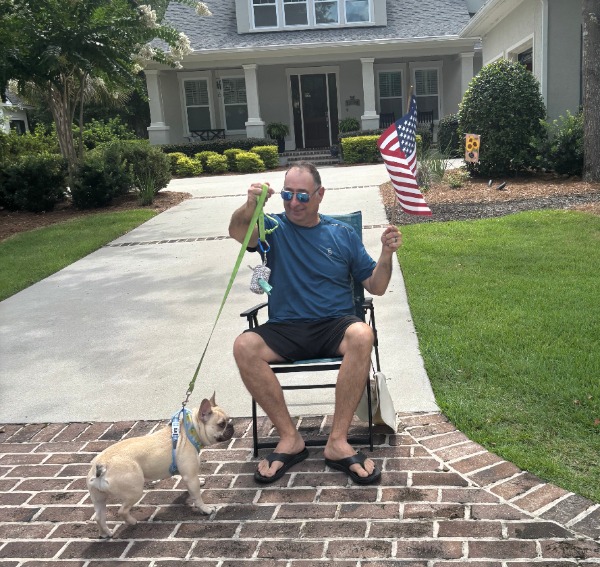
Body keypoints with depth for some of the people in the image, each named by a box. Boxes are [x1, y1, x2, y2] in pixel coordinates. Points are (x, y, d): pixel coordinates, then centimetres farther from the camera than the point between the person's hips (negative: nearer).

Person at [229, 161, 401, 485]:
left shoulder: (342, 234, 12)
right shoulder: (274, 228, 8)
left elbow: (376, 286, 12)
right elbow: (237, 232, -16)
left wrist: (386, 254, -7)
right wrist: (250, 206, -38)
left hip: (335, 325, 0)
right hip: (285, 329, 1)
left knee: (362, 335, -34)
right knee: (244, 346, -28)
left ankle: (338, 441, -25)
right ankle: (289, 438, -16)